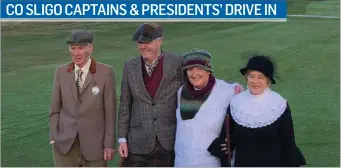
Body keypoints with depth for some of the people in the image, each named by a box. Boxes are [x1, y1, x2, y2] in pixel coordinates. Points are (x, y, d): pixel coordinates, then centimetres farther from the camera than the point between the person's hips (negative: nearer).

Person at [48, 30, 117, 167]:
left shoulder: (106, 72, -8)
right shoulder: (61, 72, 1)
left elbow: (110, 111, -5)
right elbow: (55, 109, 8)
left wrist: (110, 144, -6)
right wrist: (53, 139, 0)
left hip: (94, 145, -2)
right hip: (65, 145, 2)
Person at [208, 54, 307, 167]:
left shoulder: (279, 105, -9)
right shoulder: (236, 103, -2)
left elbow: (288, 144, -5)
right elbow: (225, 139, 6)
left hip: (272, 164, -2)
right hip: (242, 163, 3)